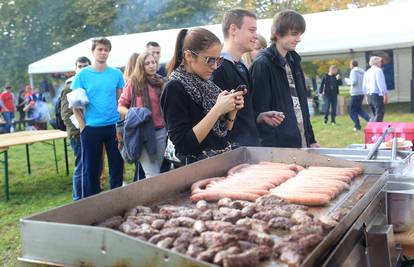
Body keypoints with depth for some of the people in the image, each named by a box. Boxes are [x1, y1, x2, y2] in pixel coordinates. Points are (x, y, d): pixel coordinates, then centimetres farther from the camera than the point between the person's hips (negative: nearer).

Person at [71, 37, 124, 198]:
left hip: (114, 126, 2)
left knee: (117, 165, 8)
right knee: (92, 168, 7)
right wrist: (83, 127, -6)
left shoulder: (116, 74, 3)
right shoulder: (82, 75, -2)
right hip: (91, 128, -1)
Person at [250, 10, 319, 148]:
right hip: (279, 144, -8)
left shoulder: (293, 62, 13)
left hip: (301, 141, 8)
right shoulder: (262, 64, -12)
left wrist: (311, 139, 14)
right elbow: (261, 111, -16)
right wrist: (271, 147, -19)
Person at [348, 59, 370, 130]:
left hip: (355, 93, -8)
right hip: (361, 93, 8)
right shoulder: (362, 71, 12)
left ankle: (357, 126, 5)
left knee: (352, 111, 3)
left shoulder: (353, 71, -11)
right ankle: (369, 119, 1)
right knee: (359, 109, 19)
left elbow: (354, 81, -21)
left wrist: (349, 81, 0)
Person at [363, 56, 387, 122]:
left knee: (374, 114, 16)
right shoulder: (378, 70, -8)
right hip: (377, 95, -8)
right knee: (379, 115, -5)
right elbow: (381, 83, -16)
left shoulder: (367, 72, 14)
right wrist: (385, 94, -16)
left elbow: (364, 86, 16)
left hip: (369, 95, 8)